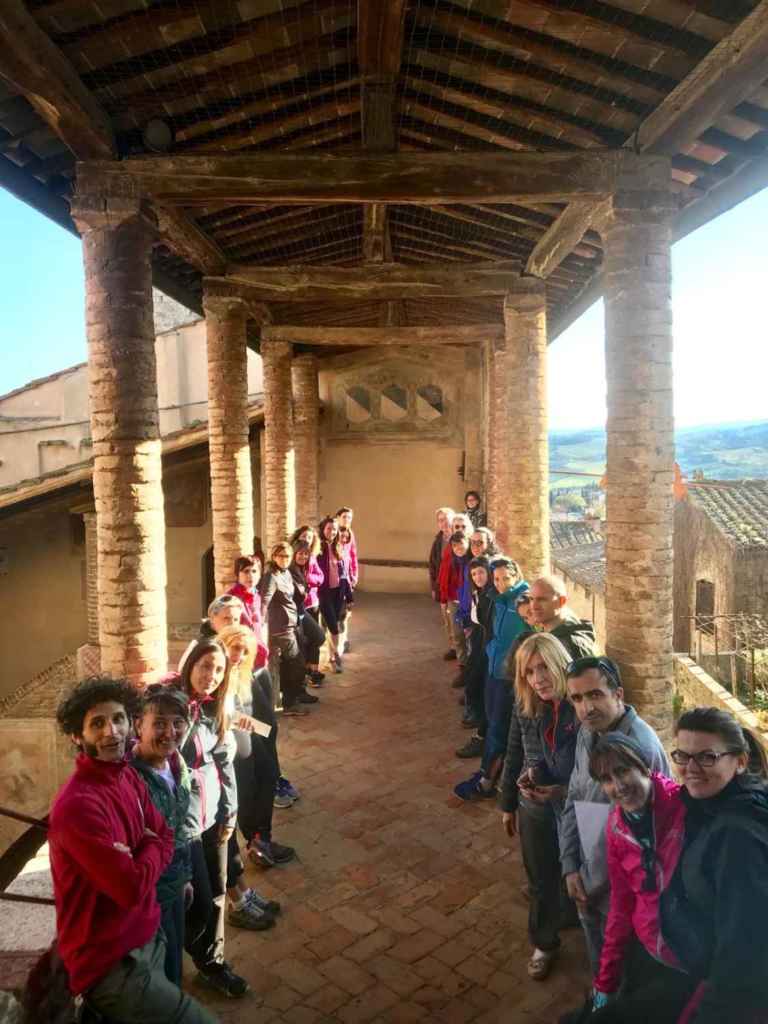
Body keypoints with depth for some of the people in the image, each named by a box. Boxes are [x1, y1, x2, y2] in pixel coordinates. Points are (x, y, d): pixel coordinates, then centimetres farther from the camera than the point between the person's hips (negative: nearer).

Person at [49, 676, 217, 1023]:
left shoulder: (128, 776, 0)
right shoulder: (77, 805, -28)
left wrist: (134, 860, -12)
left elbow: (165, 841, 6)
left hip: (148, 937, 8)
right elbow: (133, 887, -27)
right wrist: (150, 848, -9)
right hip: (110, 964, -8)